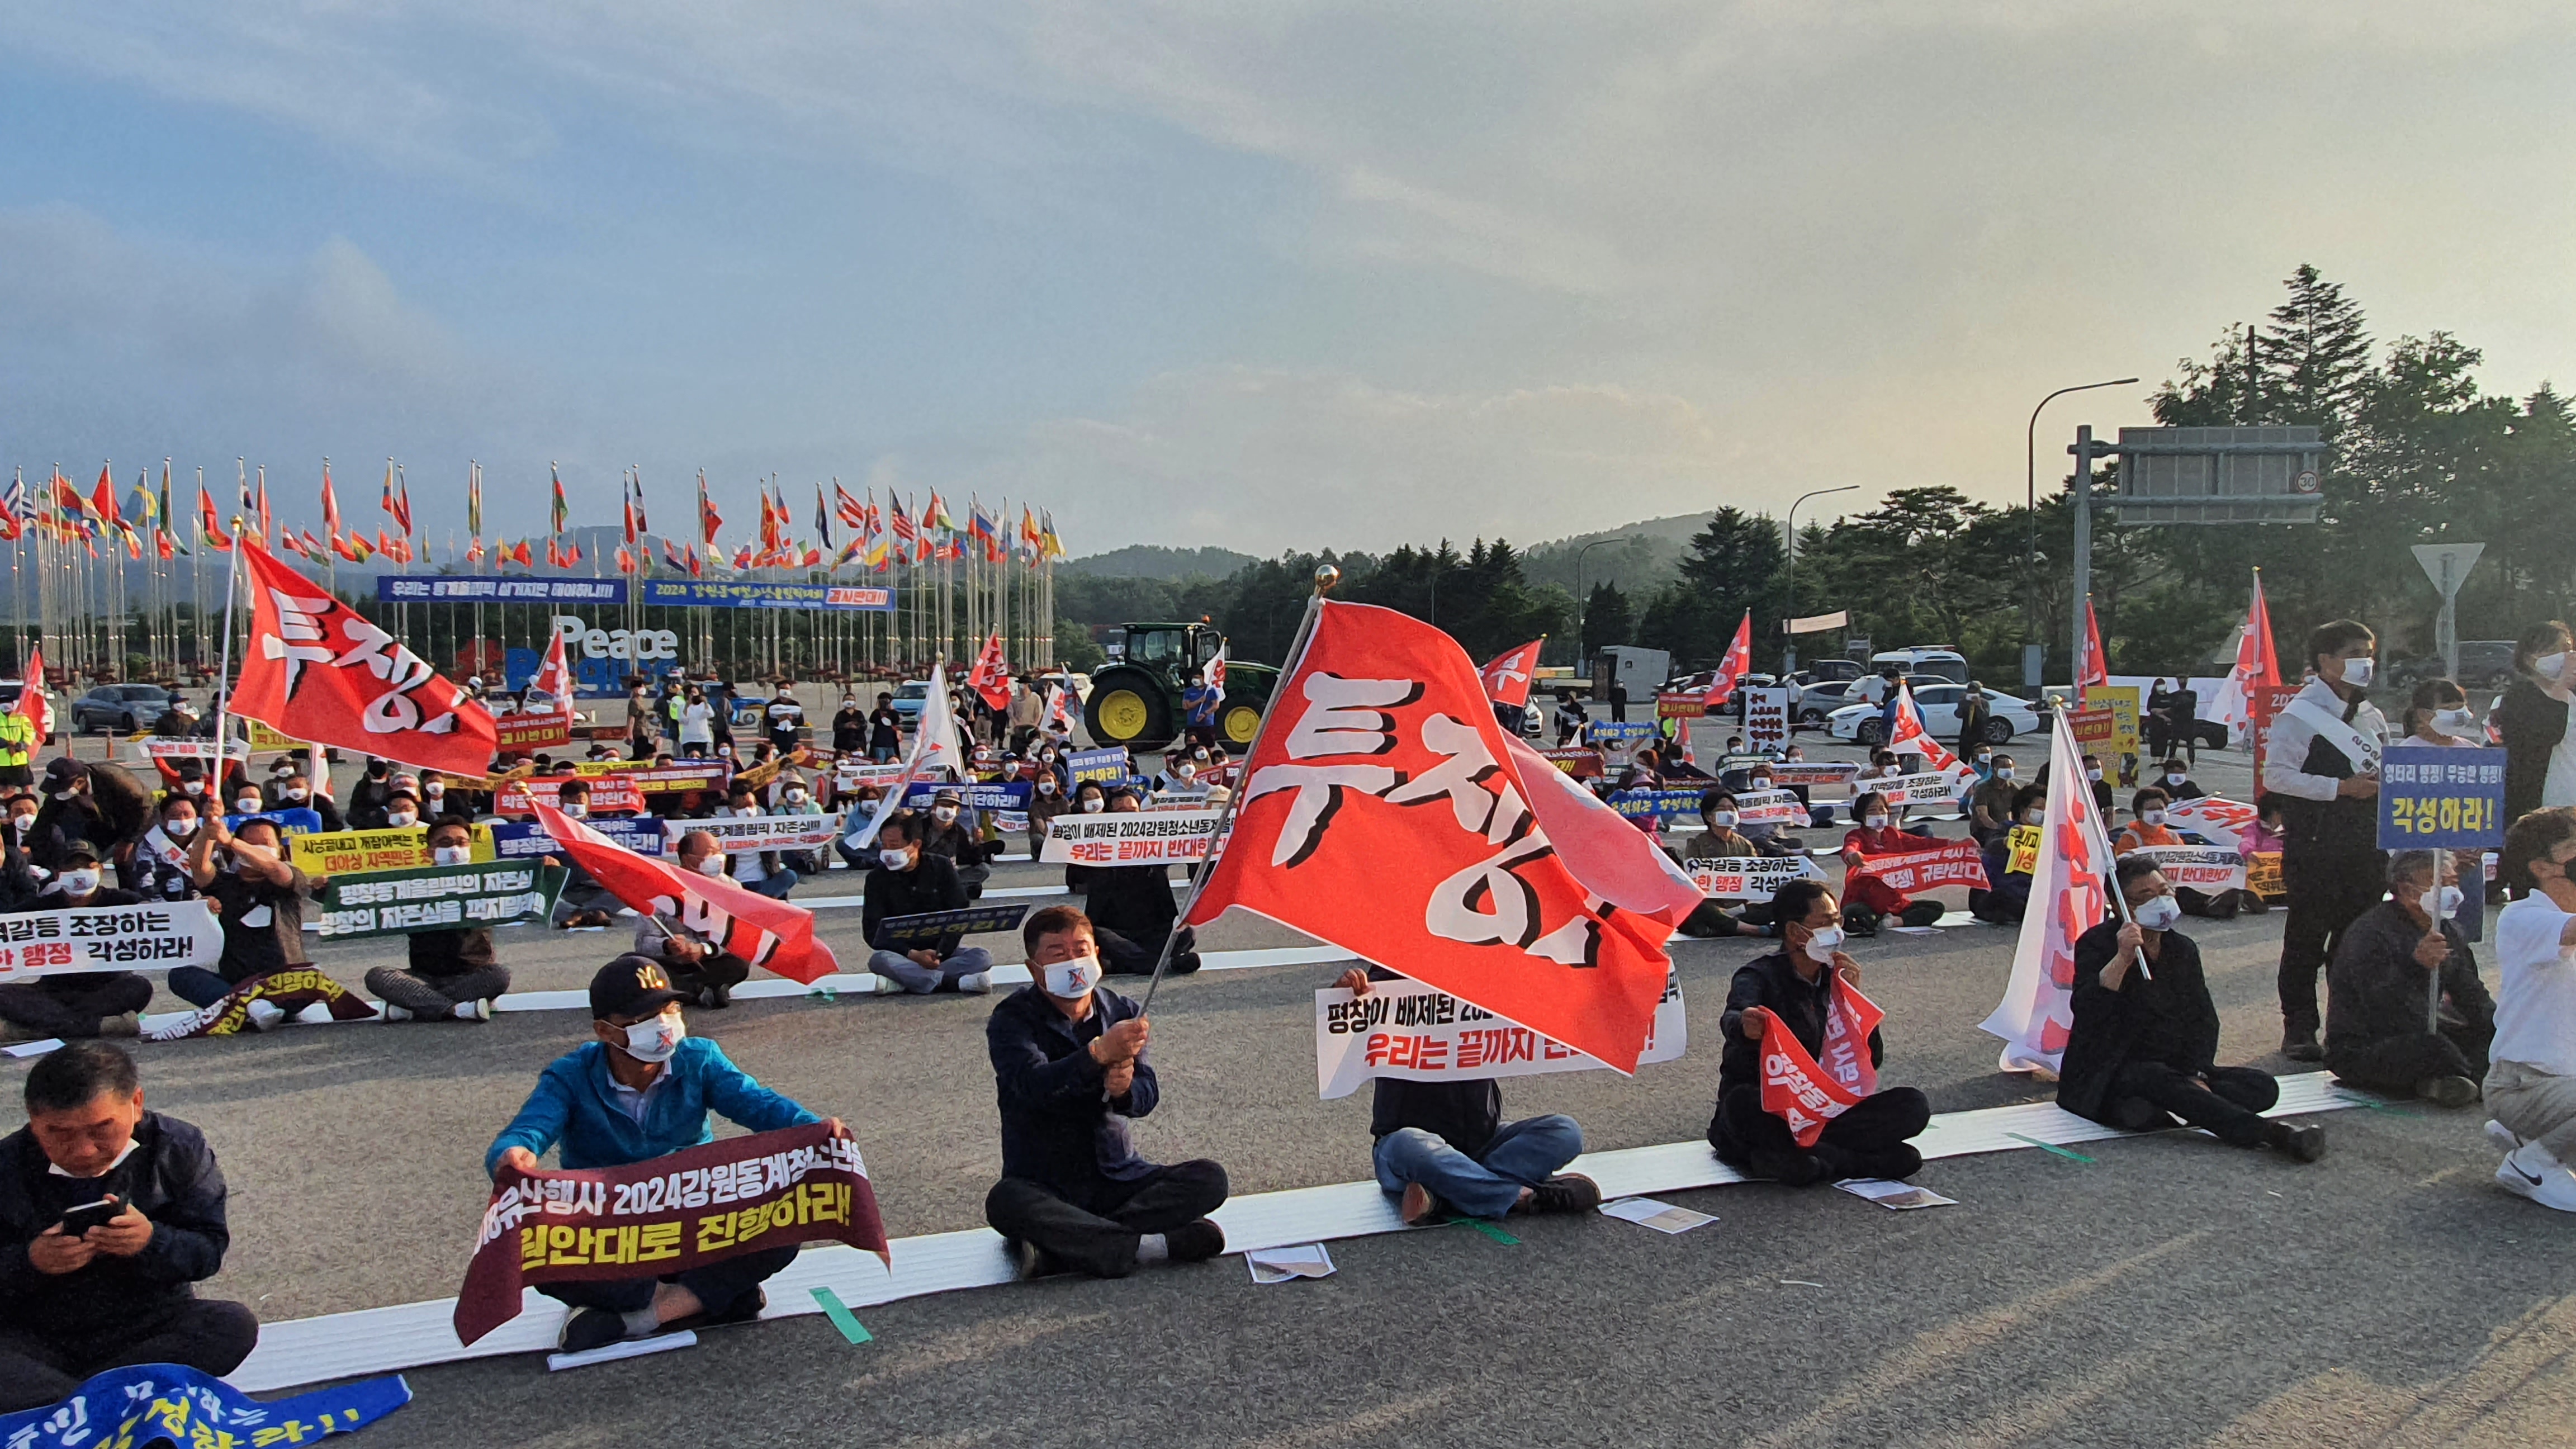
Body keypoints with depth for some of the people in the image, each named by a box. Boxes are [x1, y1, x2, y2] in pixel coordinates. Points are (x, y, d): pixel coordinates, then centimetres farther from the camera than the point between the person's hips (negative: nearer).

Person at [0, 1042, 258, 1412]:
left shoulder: (179, 1150, -5)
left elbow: (210, 1248, -6)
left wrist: (153, 1241, -26)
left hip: (149, 1325, 1)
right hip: (32, 1337, -1)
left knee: (235, 1325, -30)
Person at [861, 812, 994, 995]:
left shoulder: (942, 867, -1)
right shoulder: (878, 877, -2)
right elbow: (872, 931, -8)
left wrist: (940, 954, -21)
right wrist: (913, 955, -21)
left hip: (942, 952, 1)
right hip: (902, 955, -1)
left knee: (982, 957, -26)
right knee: (878, 960, -33)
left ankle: (904, 981, -32)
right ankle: (954, 981, -34)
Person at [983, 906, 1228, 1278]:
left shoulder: (1121, 1012, 4)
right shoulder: (1012, 1019, -7)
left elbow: (1148, 1095, -5)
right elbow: (1034, 1083, -27)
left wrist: (1125, 1089, -30)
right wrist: (1099, 1052, -43)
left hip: (1118, 1178, 4)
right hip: (1045, 1186, -4)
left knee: (1209, 1179, -17)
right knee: (1006, 1203, -36)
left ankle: (1056, 1249, -25)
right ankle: (1150, 1245, -28)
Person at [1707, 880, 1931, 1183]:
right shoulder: (1759, 977, -8)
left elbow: (1871, 1060, 3)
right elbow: (1733, 1019, -33)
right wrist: (1744, 1026, -58)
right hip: (1765, 1111, -5)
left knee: (1914, 1106, -15)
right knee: (1741, 1103, -39)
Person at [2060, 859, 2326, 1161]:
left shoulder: (2183, 949, 13)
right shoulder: (2097, 943, -7)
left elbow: (2205, 1018, 10)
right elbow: (2085, 1010, -23)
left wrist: (2198, 1074, -7)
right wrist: (2122, 959, -36)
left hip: (2177, 1071, 7)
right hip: (2114, 1076, -7)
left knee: (2263, 1086, -12)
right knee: (2158, 1080, -38)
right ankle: (2270, 1133, -43)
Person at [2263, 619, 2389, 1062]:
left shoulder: (2370, 715, 16)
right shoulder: (2301, 714, -8)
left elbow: (2382, 771, 27)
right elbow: (2275, 775, -16)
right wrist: (2342, 787, -19)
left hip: (2366, 846, 7)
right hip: (2315, 847, -7)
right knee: (2307, 941, -2)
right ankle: (2299, 1030, 4)